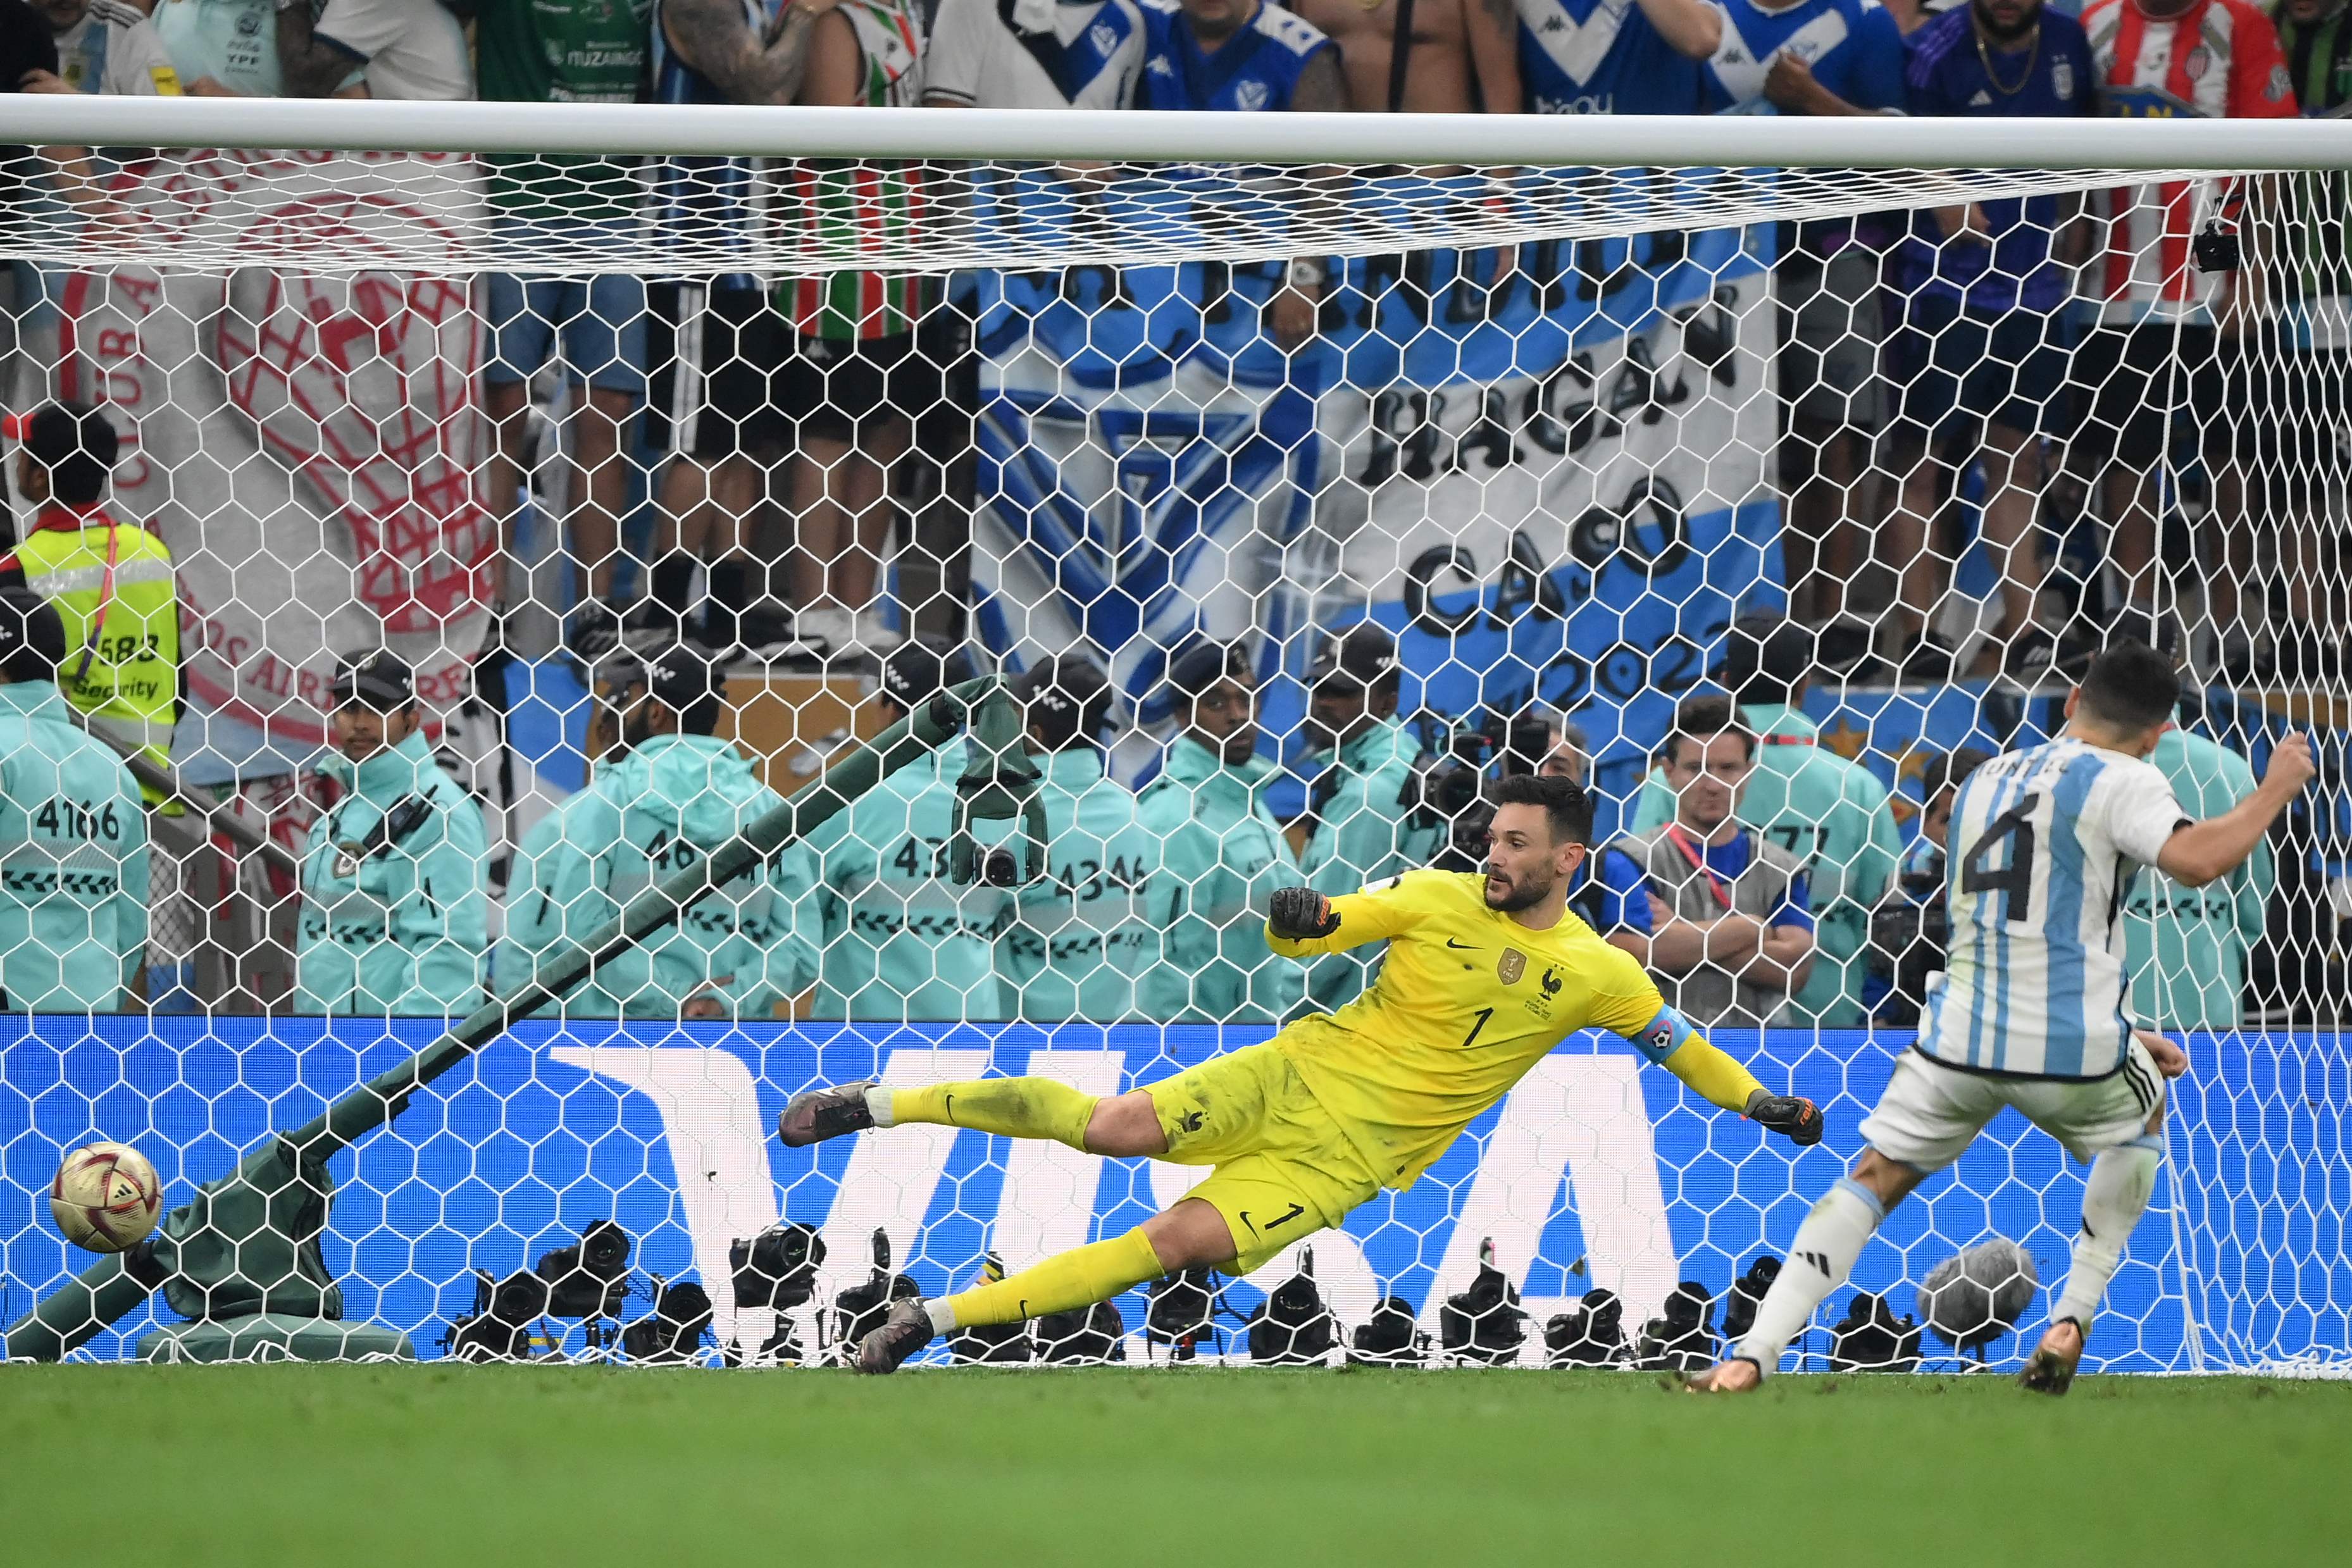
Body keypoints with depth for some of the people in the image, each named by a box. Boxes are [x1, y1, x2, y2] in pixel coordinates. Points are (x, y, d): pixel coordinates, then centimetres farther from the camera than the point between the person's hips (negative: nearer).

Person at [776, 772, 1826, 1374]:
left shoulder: (1593, 974, 1)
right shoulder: (1441, 899, 0)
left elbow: (1671, 1040, 16)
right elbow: (1302, 937, 2)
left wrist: (1760, 1104, 13)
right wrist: (1294, 921, -21)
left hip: (1349, 1157, 0)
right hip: (1298, 1077, 0)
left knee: (1178, 1242, -20)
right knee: (1118, 1126, -23)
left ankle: (942, 1317, -17)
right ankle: (882, 1106, -10)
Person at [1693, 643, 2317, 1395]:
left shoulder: (1987, 780, 21)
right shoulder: (2119, 781, -4)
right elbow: (2198, 859, -21)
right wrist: (2276, 789, -5)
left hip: (1959, 1041, 4)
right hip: (2071, 1047, -4)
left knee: (1872, 1180, 11)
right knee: (2143, 1117, 28)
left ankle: (1753, 1354, -7)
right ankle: (2072, 1319, 19)